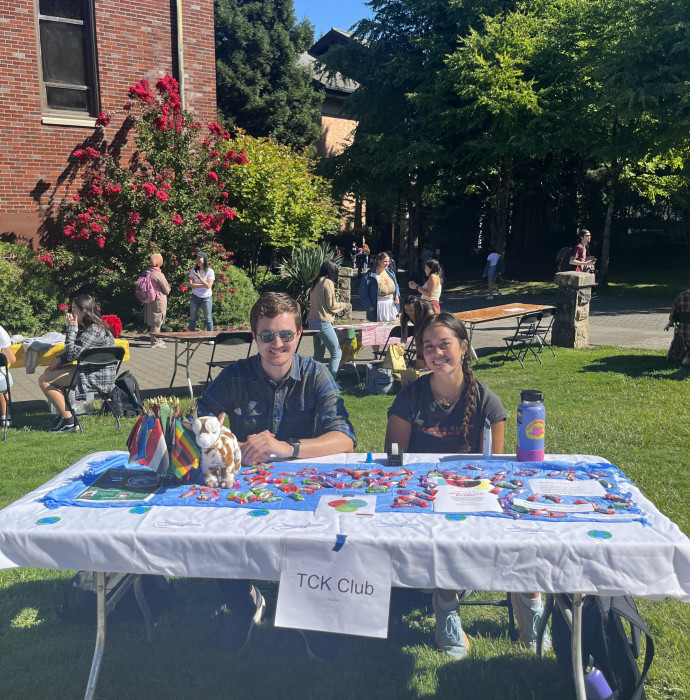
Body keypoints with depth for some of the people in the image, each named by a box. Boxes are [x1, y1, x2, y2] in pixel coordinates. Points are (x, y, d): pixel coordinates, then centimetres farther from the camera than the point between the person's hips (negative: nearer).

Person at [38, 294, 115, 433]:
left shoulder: (94, 330, -21)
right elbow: (76, 352, 18)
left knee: (44, 380, -9)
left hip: (97, 378, -11)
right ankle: (62, 413, 19)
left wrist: (71, 328, -16)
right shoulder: (92, 327, 12)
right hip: (94, 371, 11)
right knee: (50, 371, 23)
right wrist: (60, 359, 3)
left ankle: (68, 421, -5)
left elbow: (72, 353, -23)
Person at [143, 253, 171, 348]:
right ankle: (155, 342, 5)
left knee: (152, 320, 17)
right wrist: (167, 290, 11)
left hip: (149, 300, 8)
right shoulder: (159, 275, -19)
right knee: (157, 321, 0)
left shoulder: (146, 272, 3)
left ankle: (157, 339, 29)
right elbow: (167, 290, -12)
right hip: (159, 300, -8)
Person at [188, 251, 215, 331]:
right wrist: (203, 285, -13)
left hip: (206, 298, -2)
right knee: (192, 318, 6)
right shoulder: (193, 270, 2)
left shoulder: (210, 271, -5)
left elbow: (208, 286, -14)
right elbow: (191, 284, -5)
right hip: (195, 297, 2)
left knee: (208, 319, 0)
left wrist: (199, 277, -22)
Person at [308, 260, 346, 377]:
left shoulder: (316, 283, 13)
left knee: (318, 354, 16)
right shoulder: (328, 283, -11)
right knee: (336, 353, -5)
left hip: (312, 321, 9)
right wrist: (342, 305, 9)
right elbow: (332, 305, -11)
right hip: (322, 322, -9)